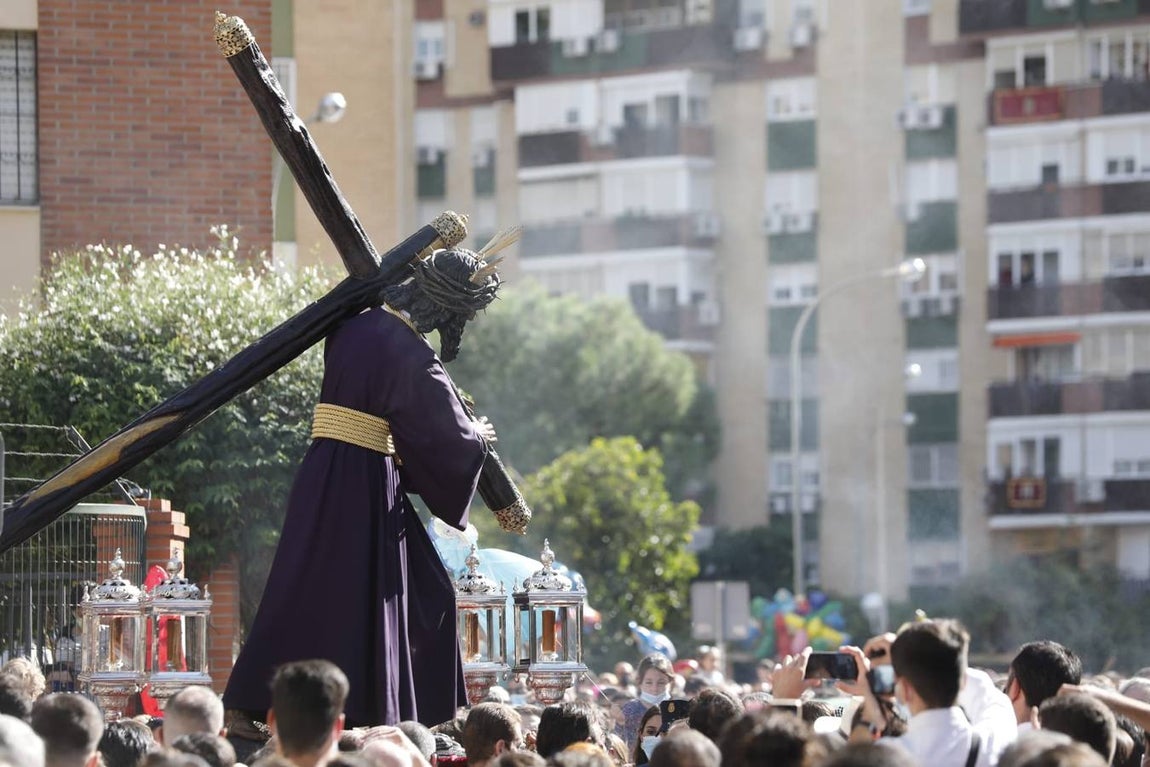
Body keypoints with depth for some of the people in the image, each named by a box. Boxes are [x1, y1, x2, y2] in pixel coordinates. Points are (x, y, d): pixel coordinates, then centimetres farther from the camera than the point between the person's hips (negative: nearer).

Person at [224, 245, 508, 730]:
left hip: (327, 480, 8)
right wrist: (478, 436, 11)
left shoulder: (355, 326, 8)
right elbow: (452, 436, -10)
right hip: (363, 486, -8)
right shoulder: (409, 355, -16)